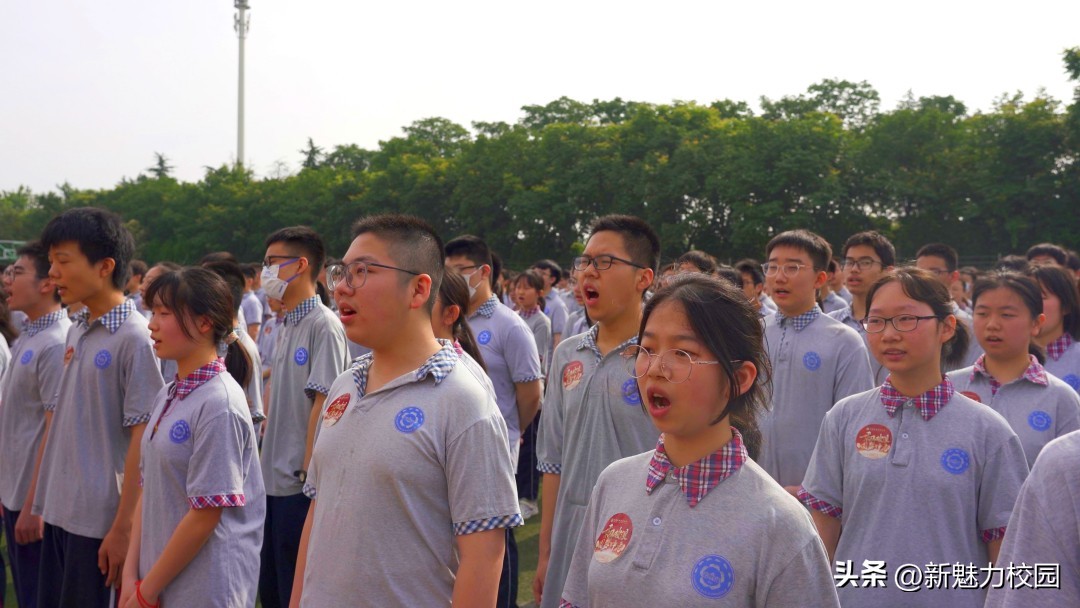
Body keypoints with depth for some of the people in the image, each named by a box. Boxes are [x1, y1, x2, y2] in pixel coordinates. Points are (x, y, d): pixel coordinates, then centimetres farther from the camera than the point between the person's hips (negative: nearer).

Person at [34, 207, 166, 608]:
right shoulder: (76, 332, 10)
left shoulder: (135, 338, -14)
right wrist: (45, 506, 15)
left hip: (101, 523, -7)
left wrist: (123, 529, -17)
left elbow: (142, 440, -15)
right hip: (60, 515, 8)